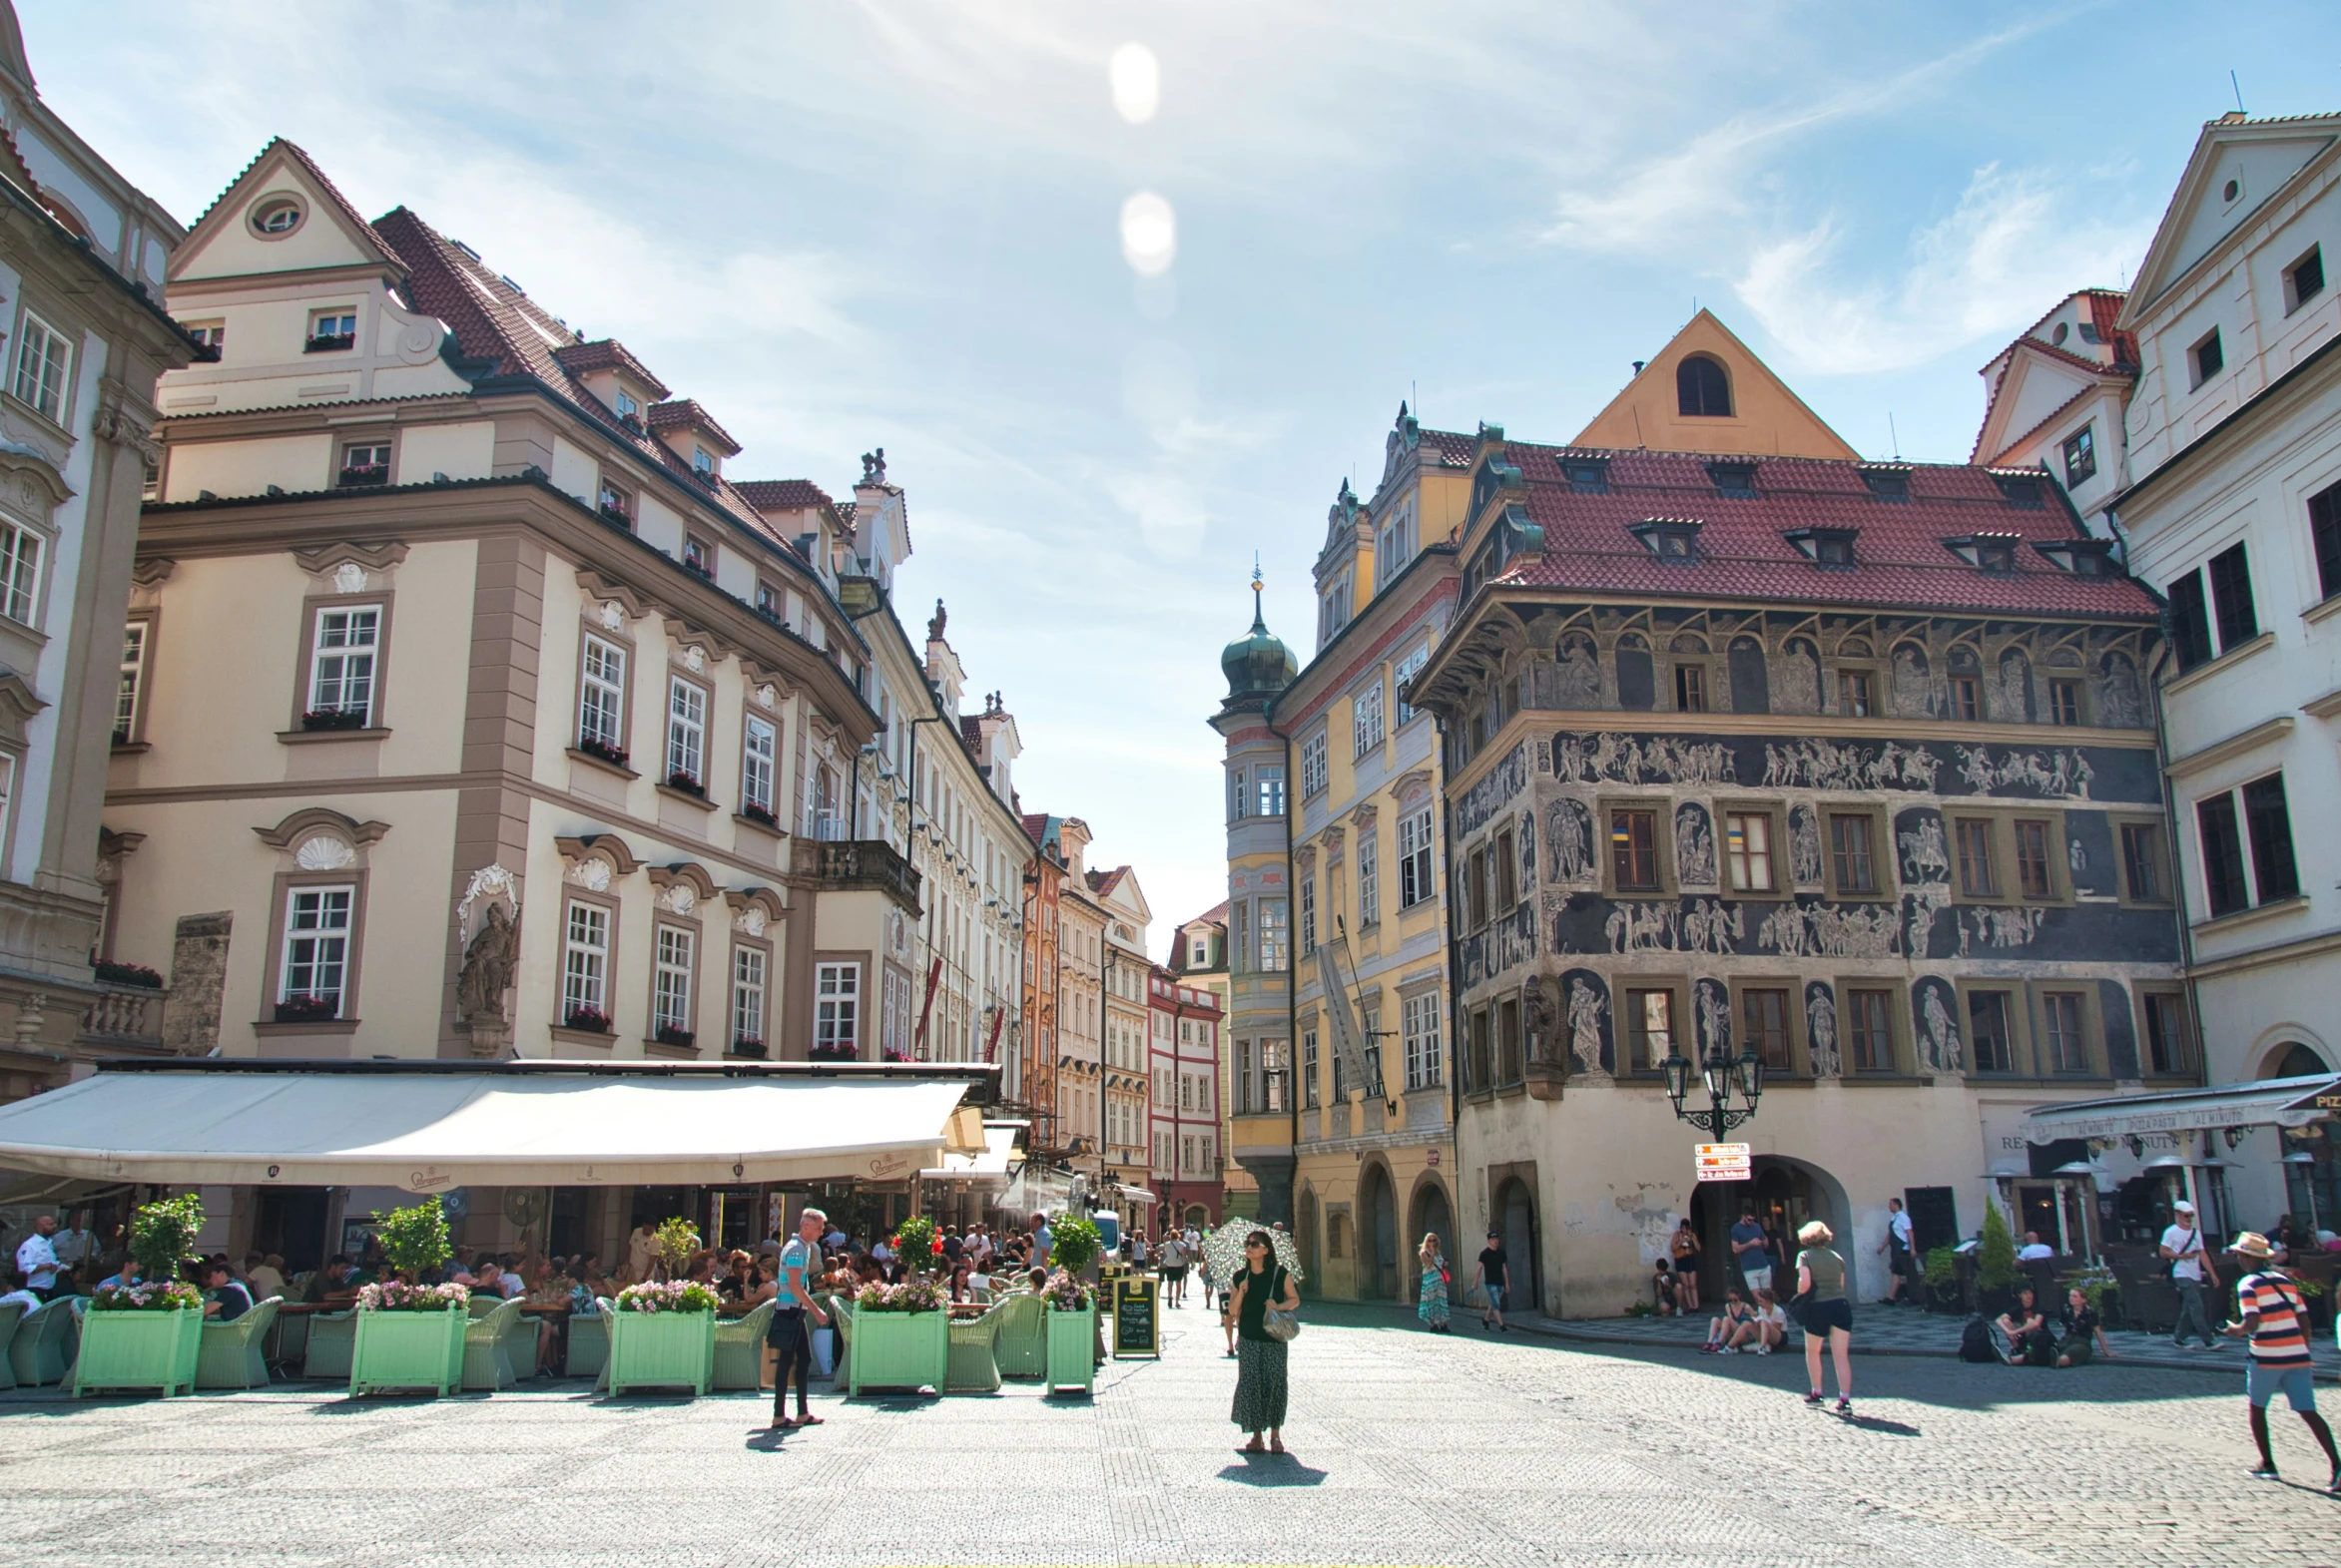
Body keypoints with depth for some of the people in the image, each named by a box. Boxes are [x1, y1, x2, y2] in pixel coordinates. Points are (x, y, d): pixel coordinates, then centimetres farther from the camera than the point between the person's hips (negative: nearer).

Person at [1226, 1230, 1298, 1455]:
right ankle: (1256, 1435, 10)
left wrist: (1279, 1306, -16)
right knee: (1250, 1385, -1)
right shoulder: (1241, 1277, 4)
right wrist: (1240, 1292, -12)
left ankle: (1275, 1435, 14)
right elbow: (1232, 1311, 6)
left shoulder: (1280, 1274, -4)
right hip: (1248, 1339, 2)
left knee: (1274, 1383, -1)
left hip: (1274, 1338, -2)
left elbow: (1295, 1300, 3)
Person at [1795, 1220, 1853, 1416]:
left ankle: (1816, 1393, 22)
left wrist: (1800, 1295, 3)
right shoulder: (1837, 1257, 11)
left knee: (1812, 1352, 18)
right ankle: (1845, 1399, -7)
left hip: (1818, 1307, -3)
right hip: (1840, 1305, 3)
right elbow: (1841, 1284, 11)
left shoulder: (1805, 1256, -3)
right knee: (1842, 1355, 2)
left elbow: (1805, 1283, -15)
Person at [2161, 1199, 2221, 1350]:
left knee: (2188, 1308, 9)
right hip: (2182, 1275, -7)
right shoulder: (2171, 1232, -5)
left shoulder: (2196, 1232, 14)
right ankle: (2208, 1341, -16)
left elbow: (2202, 1254, 13)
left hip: (2196, 1275, 7)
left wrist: (2212, 1274, 7)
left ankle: (2179, 1337, 19)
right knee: (2197, 1306, -14)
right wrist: (2182, 1256, -19)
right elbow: (2164, 1252, -7)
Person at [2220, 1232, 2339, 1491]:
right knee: (2308, 1412, 2)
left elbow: (2252, 1323, -17)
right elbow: (2304, 1320, 12)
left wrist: (2235, 1330, 3)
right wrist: (2303, 1350, 21)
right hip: (2297, 1354, 5)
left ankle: (2267, 1464, 18)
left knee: (2257, 1408, 14)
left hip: (2267, 1356, -5)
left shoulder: (2248, 1284, -7)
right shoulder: (2285, 1280, 13)